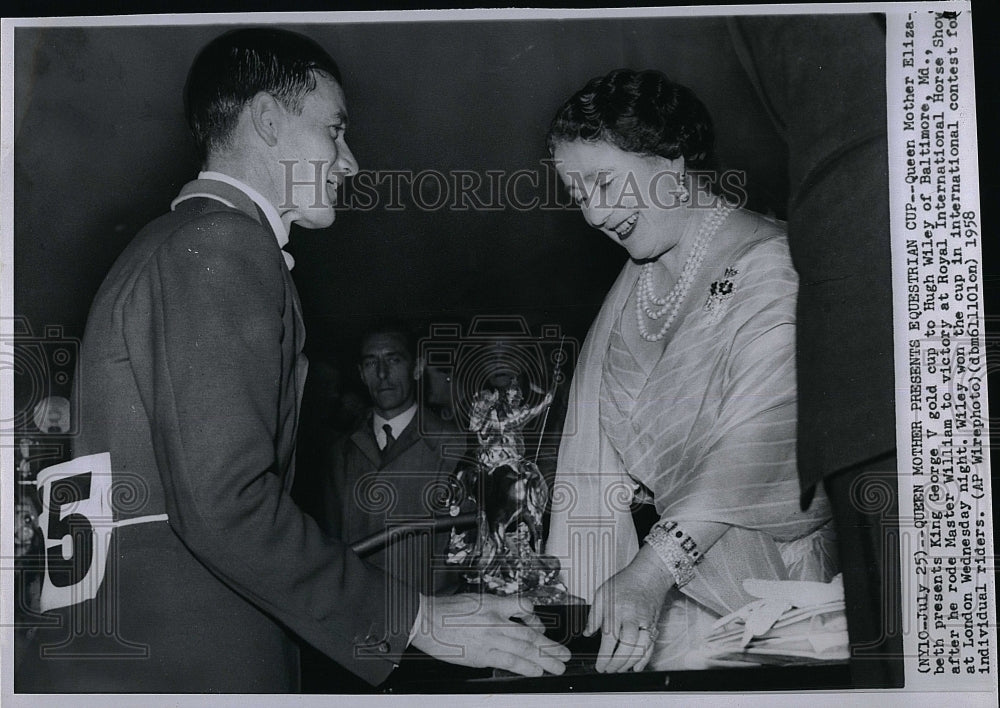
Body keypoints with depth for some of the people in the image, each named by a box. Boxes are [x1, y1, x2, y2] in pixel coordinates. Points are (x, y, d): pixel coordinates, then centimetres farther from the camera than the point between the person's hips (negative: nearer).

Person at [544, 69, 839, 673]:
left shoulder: (773, 265, -10)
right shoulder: (632, 288, 11)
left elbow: (755, 446, -19)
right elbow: (595, 454, 6)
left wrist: (652, 569, -24)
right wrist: (583, 589, -2)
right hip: (672, 558, 5)